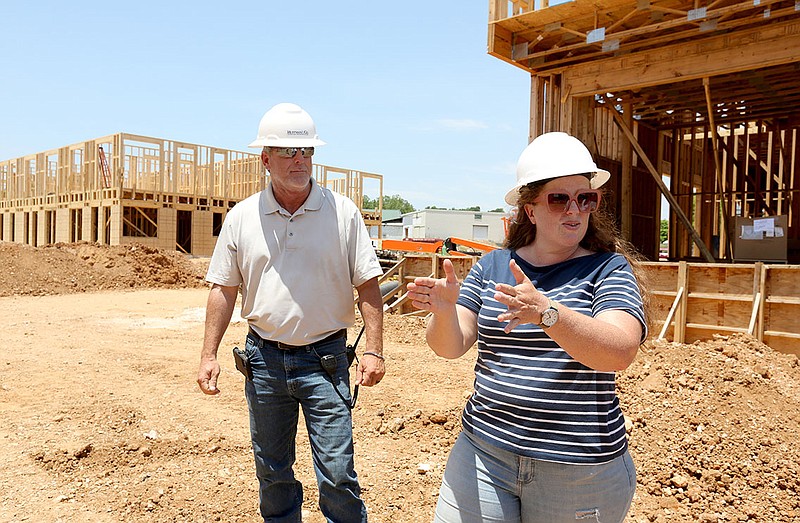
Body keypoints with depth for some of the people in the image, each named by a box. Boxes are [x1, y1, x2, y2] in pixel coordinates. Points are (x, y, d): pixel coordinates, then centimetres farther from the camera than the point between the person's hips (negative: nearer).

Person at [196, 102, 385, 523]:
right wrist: (209, 355, 2)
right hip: (264, 359, 3)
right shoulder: (241, 217, 2)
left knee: (337, 473, 0)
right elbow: (224, 289, 7)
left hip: (324, 358, -2)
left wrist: (373, 350, -10)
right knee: (272, 471, 17)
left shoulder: (343, 213, -3)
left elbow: (367, 285, -3)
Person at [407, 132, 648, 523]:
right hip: (484, 451, 3)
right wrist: (445, 311, -23)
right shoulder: (492, 264, 4)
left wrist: (544, 311, -37)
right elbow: (451, 346, -1)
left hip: (579, 469, -2)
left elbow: (620, 352, -22)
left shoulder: (608, 268, -5)